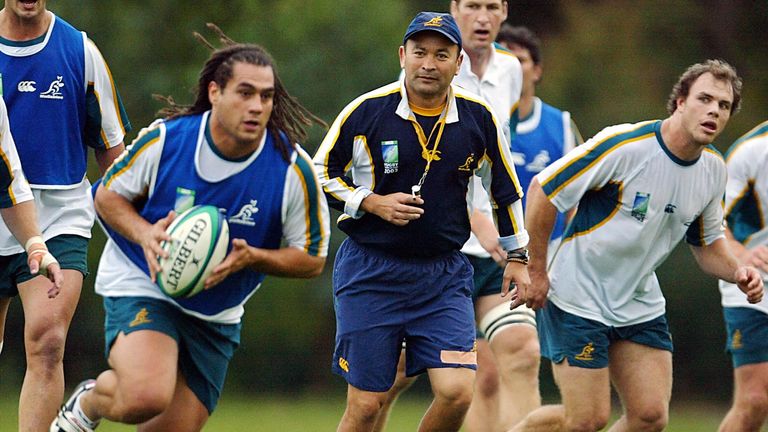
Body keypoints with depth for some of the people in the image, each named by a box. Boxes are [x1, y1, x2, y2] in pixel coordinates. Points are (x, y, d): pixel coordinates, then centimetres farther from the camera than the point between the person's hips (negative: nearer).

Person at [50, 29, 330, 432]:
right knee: (147, 397, -29)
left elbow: (312, 258, -3)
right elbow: (108, 194, 1)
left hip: (216, 318, 4)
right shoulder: (165, 139, -16)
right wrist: (144, 234, -20)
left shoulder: (294, 169, -13)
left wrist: (251, 257, -23)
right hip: (140, 288, -4)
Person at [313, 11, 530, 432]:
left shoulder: (479, 118, 0)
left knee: (456, 392, -13)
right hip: (370, 270, -2)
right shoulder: (366, 112, -7)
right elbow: (321, 174, 3)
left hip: (445, 275, 2)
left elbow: (506, 187, 14)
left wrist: (516, 256, 17)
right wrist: (372, 203, -12)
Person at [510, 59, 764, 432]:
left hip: (640, 303, 7)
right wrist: (536, 272, -12)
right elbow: (543, 189, -16)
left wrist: (737, 272, -6)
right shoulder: (623, 145, -21)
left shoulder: (713, 168, 1)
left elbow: (706, 242, 16)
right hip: (578, 299, -7)